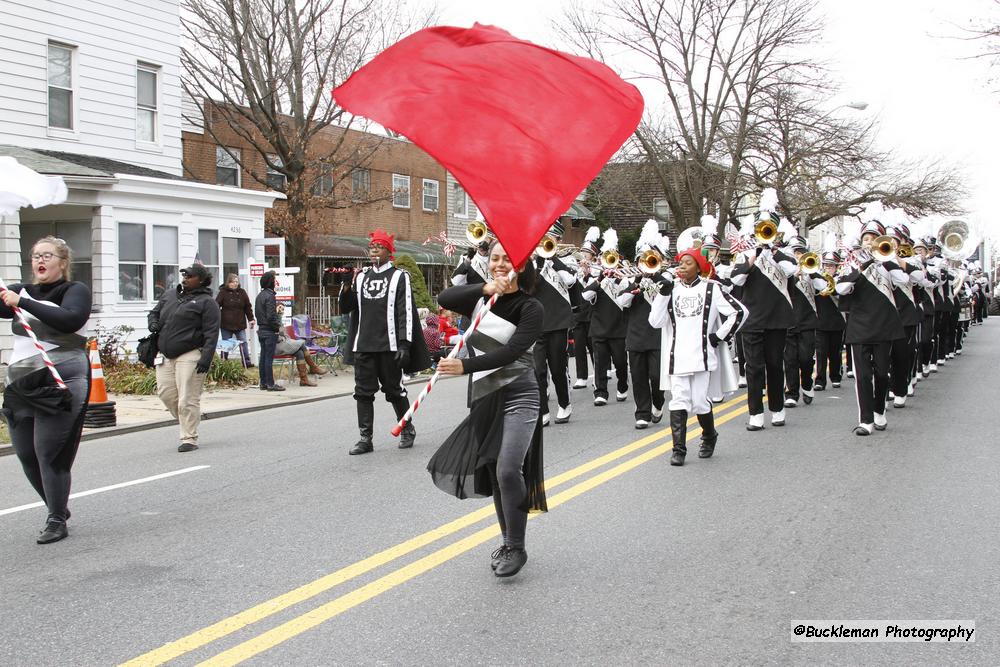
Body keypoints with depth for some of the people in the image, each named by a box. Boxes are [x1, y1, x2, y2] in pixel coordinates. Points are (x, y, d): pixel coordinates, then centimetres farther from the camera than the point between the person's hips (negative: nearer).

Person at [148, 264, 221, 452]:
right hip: (165, 355, 7)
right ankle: (186, 422, 29)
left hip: (189, 356, -7)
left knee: (188, 399, -7)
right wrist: (153, 323, 6)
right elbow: (154, 312, 30)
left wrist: (206, 358, -19)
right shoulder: (169, 295, 16)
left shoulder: (206, 302, -4)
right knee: (165, 392, 6)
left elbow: (211, 333, -10)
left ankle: (189, 439, 2)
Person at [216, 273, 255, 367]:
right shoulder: (223, 292, -3)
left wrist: (251, 319, 5)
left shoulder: (242, 292, 7)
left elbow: (248, 307, 10)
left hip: (240, 324, 2)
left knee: (243, 343, 2)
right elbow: (216, 306, -8)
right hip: (226, 324, -2)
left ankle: (247, 362, 6)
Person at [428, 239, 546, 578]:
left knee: (507, 470, -19)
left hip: (518, 397, -6)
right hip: (484, 397, 6)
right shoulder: (480, 300, 9)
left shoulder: (530, 308, -8)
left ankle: (516, 548, -5)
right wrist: (485, 289, -20)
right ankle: (507, 542, 28)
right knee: (492, 473, 13)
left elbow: (511, 352, -21)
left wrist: (465, 366, -30)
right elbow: (444, 299, -8)